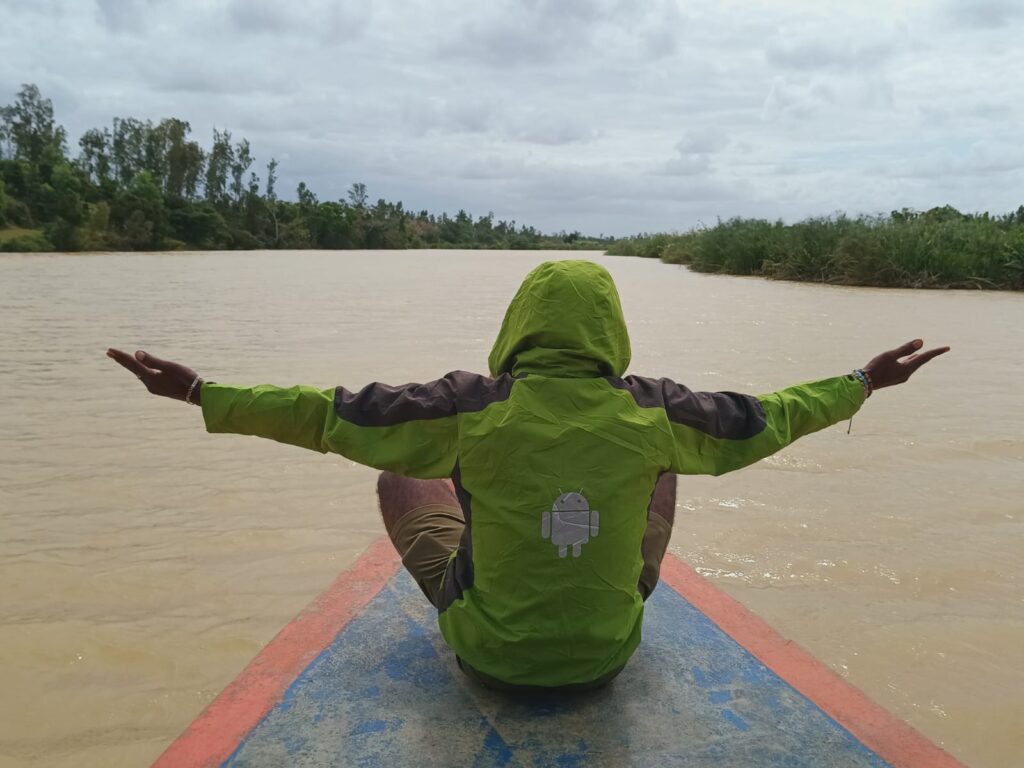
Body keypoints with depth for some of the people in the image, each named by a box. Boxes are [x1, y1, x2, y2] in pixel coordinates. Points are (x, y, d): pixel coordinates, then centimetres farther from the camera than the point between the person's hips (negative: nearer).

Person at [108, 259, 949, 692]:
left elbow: (331, 414, -15)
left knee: (400, 477, 18)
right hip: (608, 654, 2)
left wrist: (203, 393, -4)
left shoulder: (474, 407, -20)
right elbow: (762, 420, -1)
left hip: (489, 652, -1)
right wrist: (864, 382, 16)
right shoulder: (649, 413, -15)